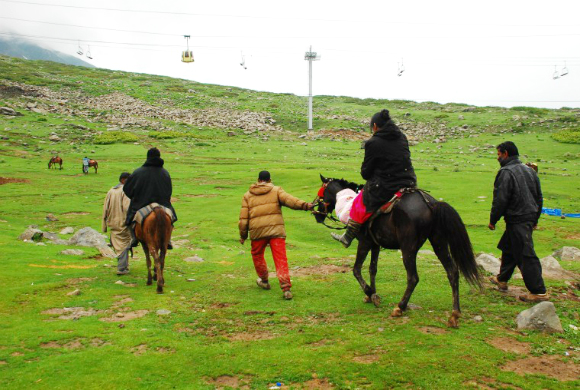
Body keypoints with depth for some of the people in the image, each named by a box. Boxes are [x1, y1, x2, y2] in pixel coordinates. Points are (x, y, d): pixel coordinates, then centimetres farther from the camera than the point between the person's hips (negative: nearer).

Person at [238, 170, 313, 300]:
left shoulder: (247, 195, 13)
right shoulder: (276, 190, 8)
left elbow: (243, 218, 9)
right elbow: (288, 199, -13)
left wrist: (243, 235, 16)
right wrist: (304, 205, -24)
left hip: (257, 231, 1)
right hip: (276, 230, -1)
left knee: (257, 255, 25)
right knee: (281, 260, -2)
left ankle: (264, 281, 39)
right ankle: (286, 288, -12)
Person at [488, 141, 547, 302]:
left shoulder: (506, 172, -15)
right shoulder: (529, 170, 13)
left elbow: (500, 200, -18)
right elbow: (539, 197, 18)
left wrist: (493, 220, -6)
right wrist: (535, 219, 25)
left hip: (517, 221, -10)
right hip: (530, 217, 10)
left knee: (525, 255, -6)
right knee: (508, 248, 23)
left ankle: (539, 292, -4)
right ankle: (502, 279, 37)